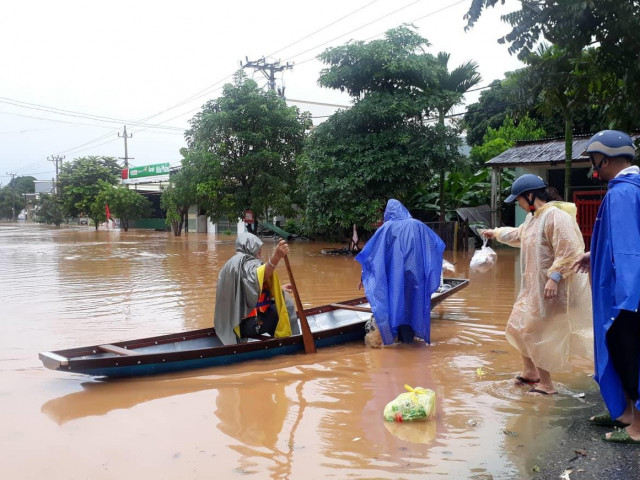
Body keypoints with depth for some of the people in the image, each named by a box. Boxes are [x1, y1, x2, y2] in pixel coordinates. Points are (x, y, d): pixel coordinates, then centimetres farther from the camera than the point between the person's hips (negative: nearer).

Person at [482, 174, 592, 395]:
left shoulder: (556, 216, -21)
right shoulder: (533, 217, 12)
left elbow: (568, 252, -27)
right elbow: (518, 235, 33)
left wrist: (554, 278, -32)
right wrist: (497, 233, 39)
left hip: (551, 288, -10)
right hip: (534, 286, 10)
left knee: (537, 334, -4)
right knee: (521, 328, 19)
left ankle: (546, 384, 10)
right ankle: (530, 372, 35)